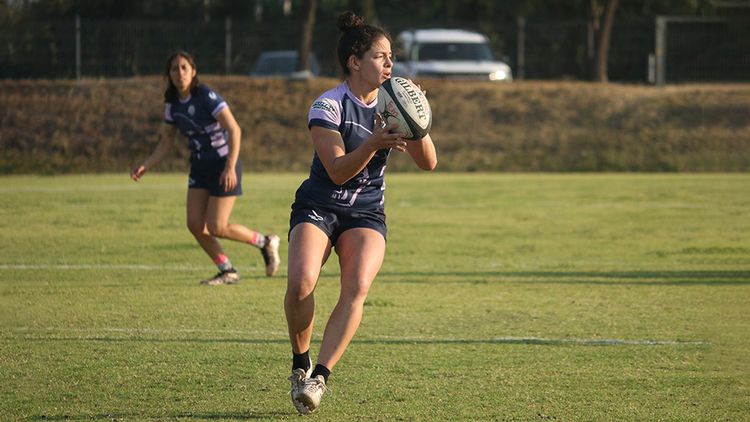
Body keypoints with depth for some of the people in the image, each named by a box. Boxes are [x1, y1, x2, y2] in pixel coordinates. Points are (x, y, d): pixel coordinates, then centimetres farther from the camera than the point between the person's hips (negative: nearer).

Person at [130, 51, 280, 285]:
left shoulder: (206, 96, -18)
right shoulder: (172, 104, 3)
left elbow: (234, 129, -20)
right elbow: (166, 142, 14)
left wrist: (230, 167, -26)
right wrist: (145, 166, 1)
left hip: (223, 165, -7)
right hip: (200, 167, 7)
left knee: (216, 227, -10)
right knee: (195, 224, -3)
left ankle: (265, 242, 13)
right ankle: (228, 272, 12)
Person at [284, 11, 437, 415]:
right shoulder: (328, 106, -12)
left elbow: (428, 162, -4)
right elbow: (338, 170, -20)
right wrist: (374, 143, -36)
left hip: (366, 214, 3)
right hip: (318, 208, -3)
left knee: (357, 287, -24)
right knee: (301, 281, -28)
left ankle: (319, 377, -24)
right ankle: (300, 364, -5)